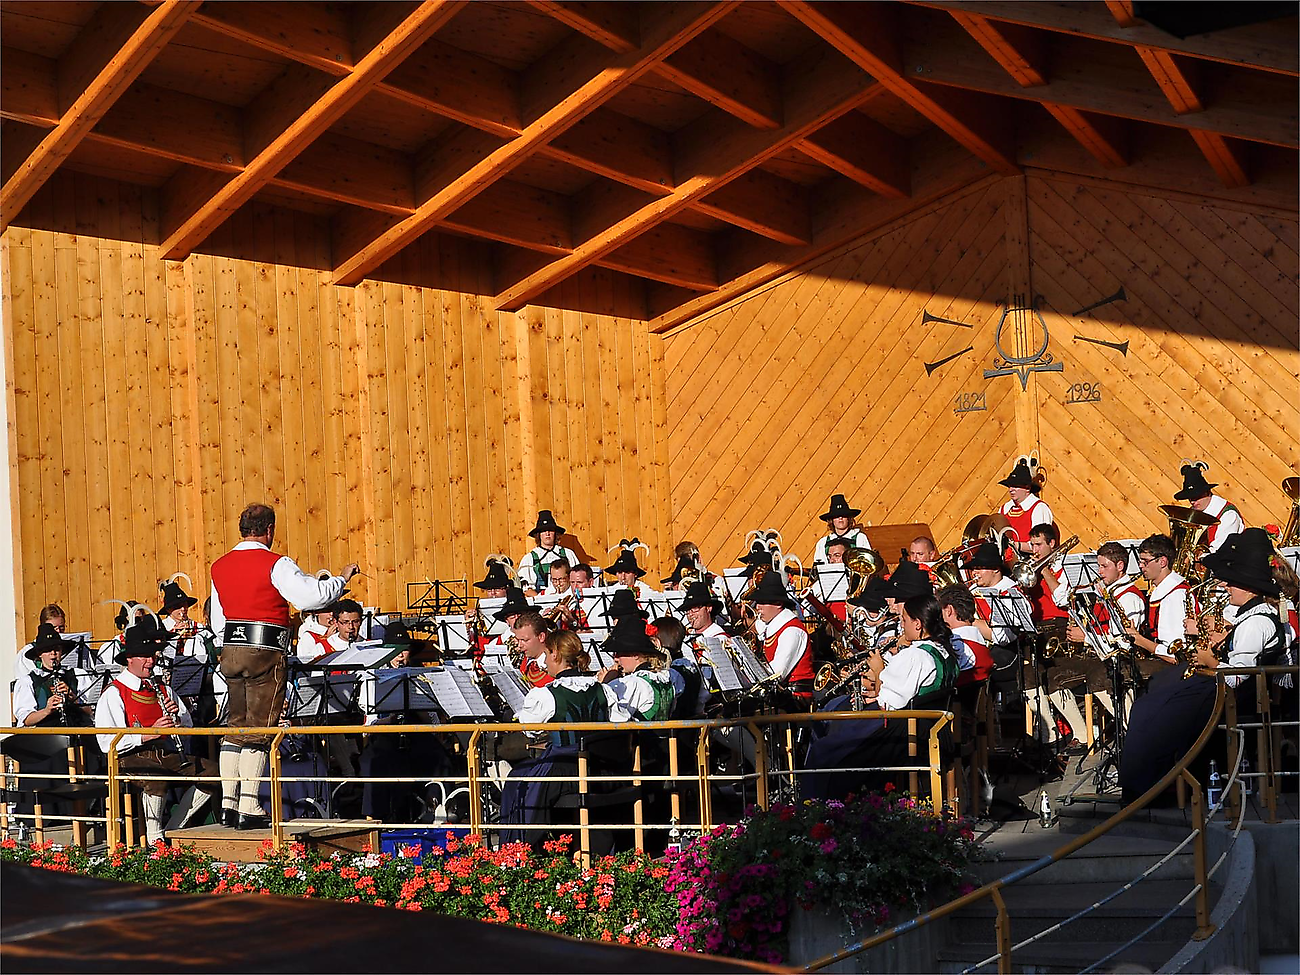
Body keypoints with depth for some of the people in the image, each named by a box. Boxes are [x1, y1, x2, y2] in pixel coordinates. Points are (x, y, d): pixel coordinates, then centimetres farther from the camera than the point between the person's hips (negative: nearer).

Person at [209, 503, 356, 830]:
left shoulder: (219, 567, 11)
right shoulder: (275, 564, -10)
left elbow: (217, 622, 17)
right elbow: (312, 596, -20)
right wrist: (342, 578, -4)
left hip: (230, 651, 6)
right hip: (265, 653, -6)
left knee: (236, 727, 12)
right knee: (259, 729, -3)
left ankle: (228, 803, 12)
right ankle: (249, 809, -5)